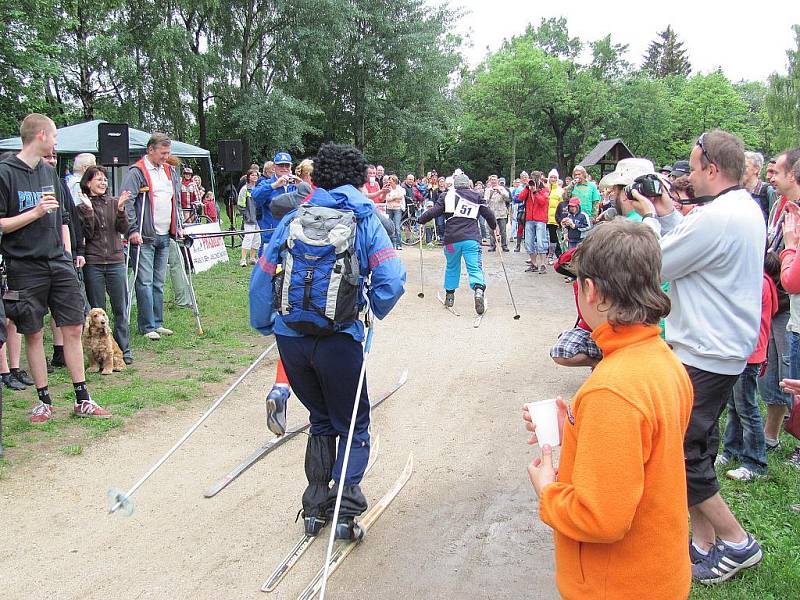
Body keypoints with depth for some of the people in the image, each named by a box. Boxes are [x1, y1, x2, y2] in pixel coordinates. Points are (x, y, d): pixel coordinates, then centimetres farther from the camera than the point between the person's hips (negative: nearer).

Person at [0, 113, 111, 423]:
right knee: (33, 334, 5)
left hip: (59, 265, 5)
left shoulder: (50, 172, 13)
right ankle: (44, 400, 17)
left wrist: (67, 254, 13)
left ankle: (82, 399, 11)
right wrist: (34, 213, -16)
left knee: (73, 329, 3)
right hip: (25, 268, -5)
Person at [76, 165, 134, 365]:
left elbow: (123, 229, -1)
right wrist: (89, 210, -14)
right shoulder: (82, 206, 2)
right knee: (97, 310, 5)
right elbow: (87, 234, -7)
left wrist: (120, 208, -13)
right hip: (93, 264, -1)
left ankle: (124, 350, 12)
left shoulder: (113, 202, 7)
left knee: (121, 309, 4)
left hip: (116, 261, 2)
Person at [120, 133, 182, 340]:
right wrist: (133, 230, -18)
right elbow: (127, 202, -13)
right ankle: (147, 327, 0)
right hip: (144, 237, -7)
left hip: (164, 236, 7)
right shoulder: (137, 172, -7)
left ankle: (157, 323, 20)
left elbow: (176, 201, 24)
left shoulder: (170, 171, 16)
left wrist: (177, 227, 18)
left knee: (159, 282, 12)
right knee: (145, 282, -5)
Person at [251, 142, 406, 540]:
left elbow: (261, 278, 5)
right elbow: (391, 281, -11)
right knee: (353, 426, 15)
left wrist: (263, 326, 16)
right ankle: (345, 510, 2)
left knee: (321, 421, 23)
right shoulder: (365, 220, 0)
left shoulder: (294, 219, 8)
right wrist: (373, 312, 7)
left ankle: (315, 508, 25)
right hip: (338, 339, -3)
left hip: (290, 338, 4)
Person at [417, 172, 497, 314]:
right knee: (475, 267, -5)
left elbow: (433, 211, 3)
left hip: (452, 239, 1)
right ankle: (479, 290, -30)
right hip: (472, 239, -1)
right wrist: (493, 226, 31)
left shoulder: (447, 196, 7)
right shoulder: (477, 197, 11)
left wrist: (421, 220, 19)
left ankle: (450, 296, 25)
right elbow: (489, 214, 13)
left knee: (452, 267, 19)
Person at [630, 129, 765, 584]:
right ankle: (704, 544, 26)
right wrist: (667, 214, 9)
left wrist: (650, 216, -2)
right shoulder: (747, 209, 10)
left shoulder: (715, 217, -23)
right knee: (696, 450, 16)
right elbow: (688, 252, 13)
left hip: (704, 356, -11)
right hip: (726, 349, 11)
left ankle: (737, 542, 15)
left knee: (678, 452, 0)